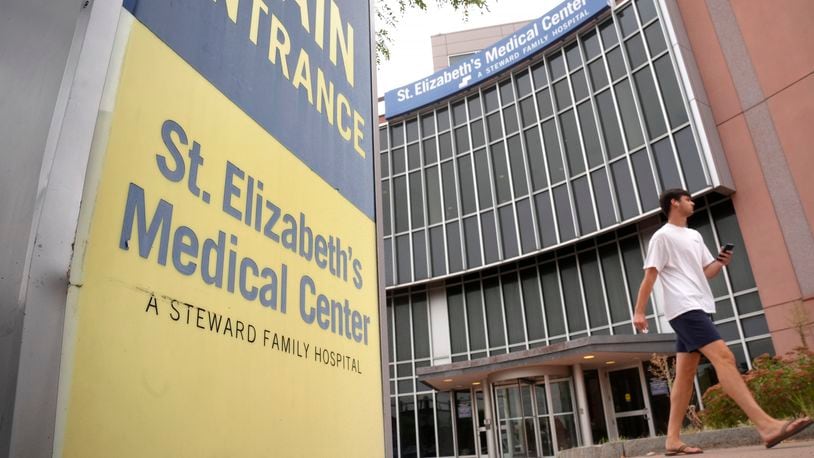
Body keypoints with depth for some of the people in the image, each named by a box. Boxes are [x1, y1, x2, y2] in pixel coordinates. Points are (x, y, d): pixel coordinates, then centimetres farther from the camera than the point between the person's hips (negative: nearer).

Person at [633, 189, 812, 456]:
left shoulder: (694, 236, 23)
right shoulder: (662, 236, -3)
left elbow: (707, 272, 24)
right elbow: (650, 276, -8)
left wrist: (721, 262, 2)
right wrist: (639, 311, -12)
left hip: (698, 309, 9)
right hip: (684, 309, -9)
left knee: (685, 374, 4)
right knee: (724, 357, -21)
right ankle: (766, 426, -27)